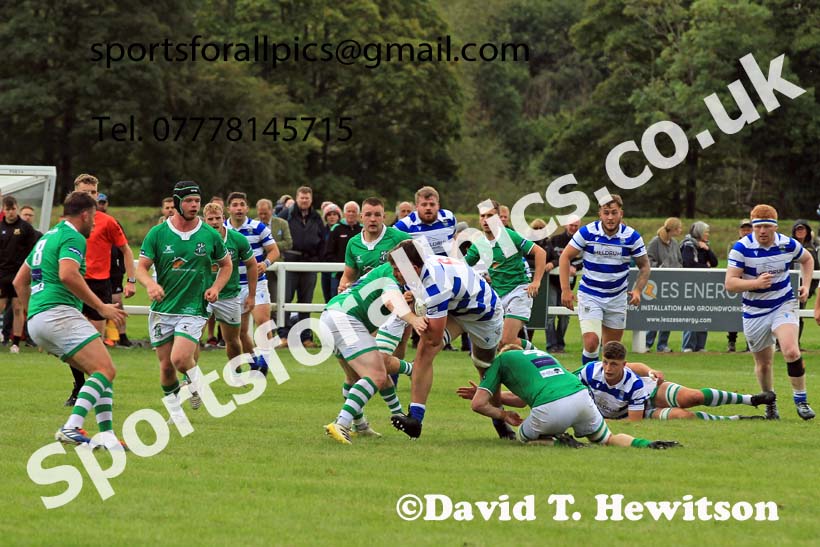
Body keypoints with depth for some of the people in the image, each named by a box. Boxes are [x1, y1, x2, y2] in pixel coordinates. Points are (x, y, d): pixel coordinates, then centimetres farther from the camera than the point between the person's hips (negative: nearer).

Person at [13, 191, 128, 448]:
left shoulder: (47, 237, 26)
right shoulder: (73, 237, -4)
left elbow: (19, 282, 31)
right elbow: (67, 275, -22)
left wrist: (32, 312, 36)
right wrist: (101, 307, -17)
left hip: (36, 320, 10)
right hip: (58, 311, -10)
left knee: (102, 372, 11)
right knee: (105, 371, -17)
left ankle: (107, 436, -1)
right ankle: (71, 428, -31)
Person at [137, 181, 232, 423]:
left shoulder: (210, 235, 0)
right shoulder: (158, 233, -2)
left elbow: (226, 264, 15)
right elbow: (141, 267, -1)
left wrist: (216, 287, -3)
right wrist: (150, 284, -23)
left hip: (194, 309, -2)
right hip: (162, 310, 2)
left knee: (180, 358, -21)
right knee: (166, 366, 4)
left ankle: (196, 381, 12)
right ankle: (175, 411, 24)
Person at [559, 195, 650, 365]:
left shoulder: (632, 236, -9)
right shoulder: (587, 232, -14)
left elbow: (644, 266, 4)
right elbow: (565, 257, -4)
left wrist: (638, 290, -13)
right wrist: (566, 290, -11)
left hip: (617, 298, 2)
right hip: (589, 295, -2)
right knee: (591, 342, -20)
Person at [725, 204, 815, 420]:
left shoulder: (788, 245, -8)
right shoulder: (742, 248, -16)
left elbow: (807, 259, 16)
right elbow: (730, 283, -20)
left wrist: (806, 285, 3)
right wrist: (756, 283, -34)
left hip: (784, 305, 0)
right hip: (754, 311, 0)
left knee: (791, 351, -22)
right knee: (763, 363, 10)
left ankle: (801, 400, -9)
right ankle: (769, 403, 34)